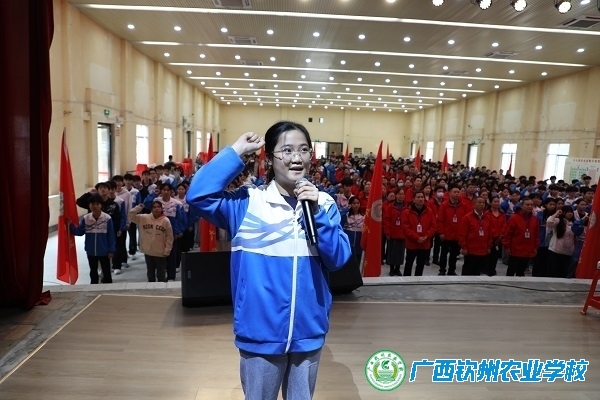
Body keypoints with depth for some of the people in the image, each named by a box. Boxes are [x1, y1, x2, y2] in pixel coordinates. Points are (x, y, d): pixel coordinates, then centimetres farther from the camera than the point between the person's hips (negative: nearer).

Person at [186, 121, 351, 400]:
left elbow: (338, 259, -7)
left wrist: (317, 213, -19)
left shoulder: (323, 202, -2)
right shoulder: (248, 201, -8)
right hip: (261, 331, -2)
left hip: (308, 330, 3)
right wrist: (236, 152, -19)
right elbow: (198, 195, -22)